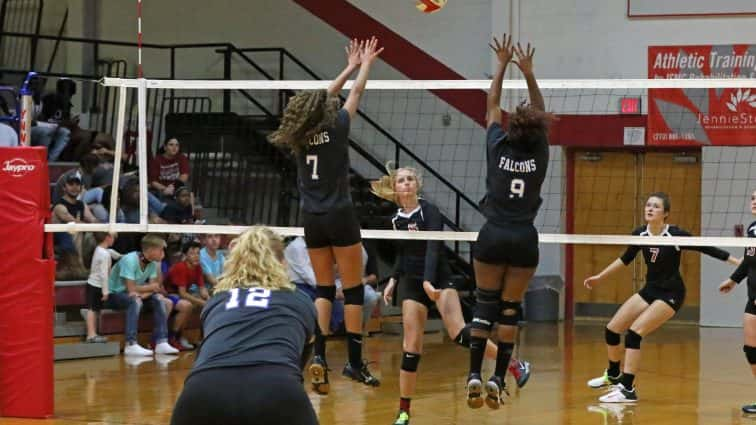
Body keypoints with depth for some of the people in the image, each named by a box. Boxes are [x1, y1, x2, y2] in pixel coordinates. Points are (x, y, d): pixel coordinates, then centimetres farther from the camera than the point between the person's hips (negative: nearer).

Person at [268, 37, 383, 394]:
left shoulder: (299, 134, 5)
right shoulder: (335, 128, -8)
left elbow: (324, 98, 19)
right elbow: (356, 93, 6)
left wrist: (350, 67, 30)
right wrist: (365, 64, 23)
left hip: (312, 220, 5)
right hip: (339, 217, -5)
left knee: (324, 290, 10)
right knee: (354, 290, 2)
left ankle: (319, 354, -8)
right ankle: (355, 362, 1)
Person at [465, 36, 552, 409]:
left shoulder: (498, 147, -3)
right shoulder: (539, 153, -2)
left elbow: (492, 105, 9)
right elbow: (541, 113, 11)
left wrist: (502, 66, 16)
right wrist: (528, 73, 11)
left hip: (493, 236, 0)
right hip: (524, 239, 0)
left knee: (484, 306, 7)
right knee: (510, 310, 6)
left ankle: (475, 375, -4)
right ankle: (497, 379, 0)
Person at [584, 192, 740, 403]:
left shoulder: (676, 235, -21)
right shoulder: (640, 234, -6)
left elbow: (708, 249, -14)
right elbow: (625, 259, 12)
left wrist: (739, 262, -19)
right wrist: (600, 277, 19)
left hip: (670, 294, -6)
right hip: (650, 290, 6)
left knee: (634, 334, -20)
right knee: (611, 330, 6)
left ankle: (627, 390, -14)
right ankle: (613, 375, 32)